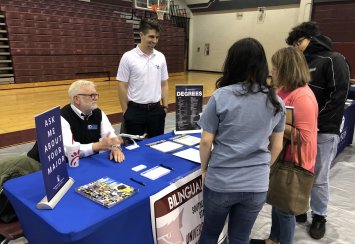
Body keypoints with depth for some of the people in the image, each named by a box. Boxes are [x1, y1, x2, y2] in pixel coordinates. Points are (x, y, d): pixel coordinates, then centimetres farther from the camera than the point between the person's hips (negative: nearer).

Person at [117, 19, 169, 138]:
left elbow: (164, 84, 10)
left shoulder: (160, 57, 4)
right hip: (135, 110, -3)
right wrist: (125, 111, -7)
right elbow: (122, 86, -7)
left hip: (156, 109, 4)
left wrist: (165, 106, 6)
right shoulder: (128, 57, -9)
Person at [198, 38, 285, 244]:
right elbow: (277, 146, 6)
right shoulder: (276, 101, -2)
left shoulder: (221, 96, -14)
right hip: (257, 184, 3)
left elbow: (206, 141, -10)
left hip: (220, 182, -3)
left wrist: (204, 168, 8)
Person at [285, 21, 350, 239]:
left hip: (324, 131, -6)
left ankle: (319, 217, 24)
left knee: (319, 178, 6)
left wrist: (315, 123, -17)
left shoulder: (334, 60, -7)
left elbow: (338, 97, -15)